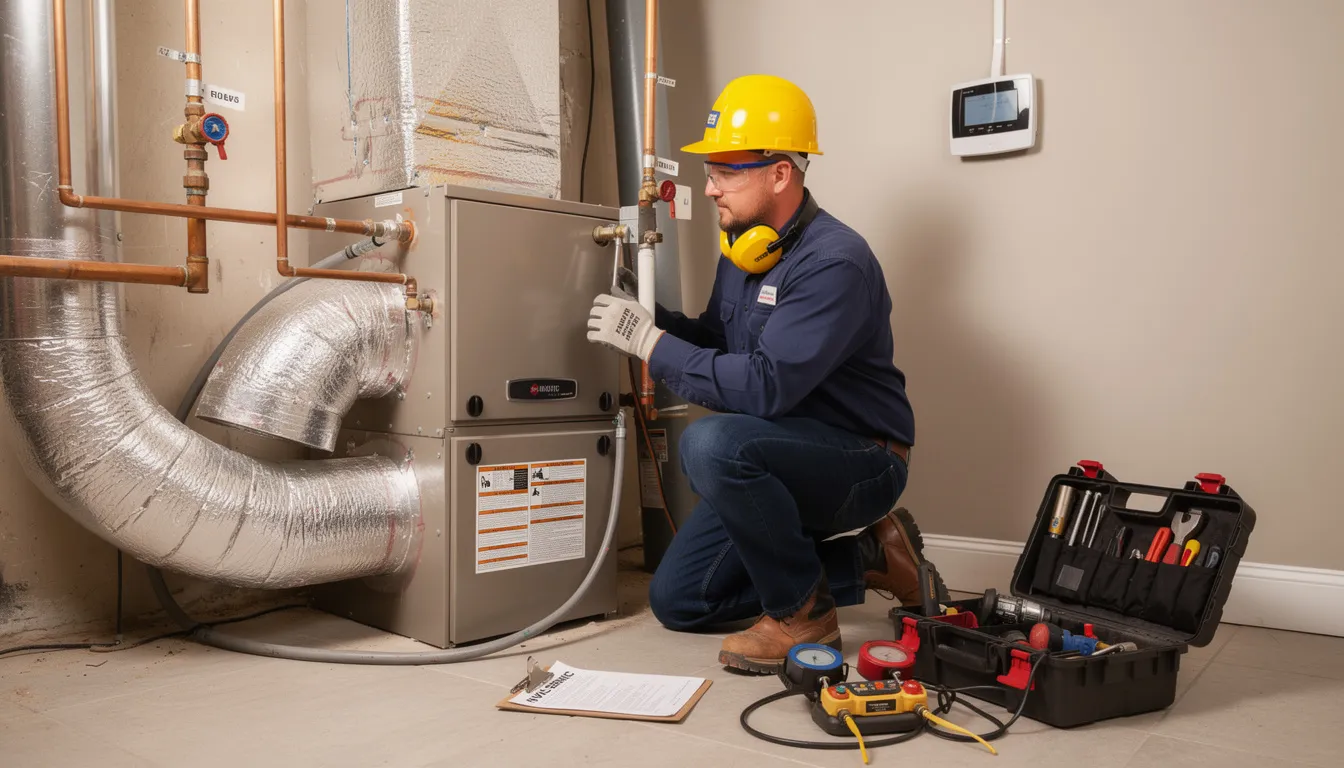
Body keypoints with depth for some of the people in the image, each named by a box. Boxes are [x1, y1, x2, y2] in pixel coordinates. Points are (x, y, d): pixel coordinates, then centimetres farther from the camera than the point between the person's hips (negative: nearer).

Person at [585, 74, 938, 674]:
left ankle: (801, 614, -13)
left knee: (713, 443, -36)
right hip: (780, 462, 9)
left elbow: (765, 386, -33)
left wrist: (651, 343, -26)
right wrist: (649, 317, -3)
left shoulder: (834, 262, -24)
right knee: (676, 600, 7)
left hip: (860, 460, -9)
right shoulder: (742, 246, 5)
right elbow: (716, 339, 15)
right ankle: (863, 561, 15)